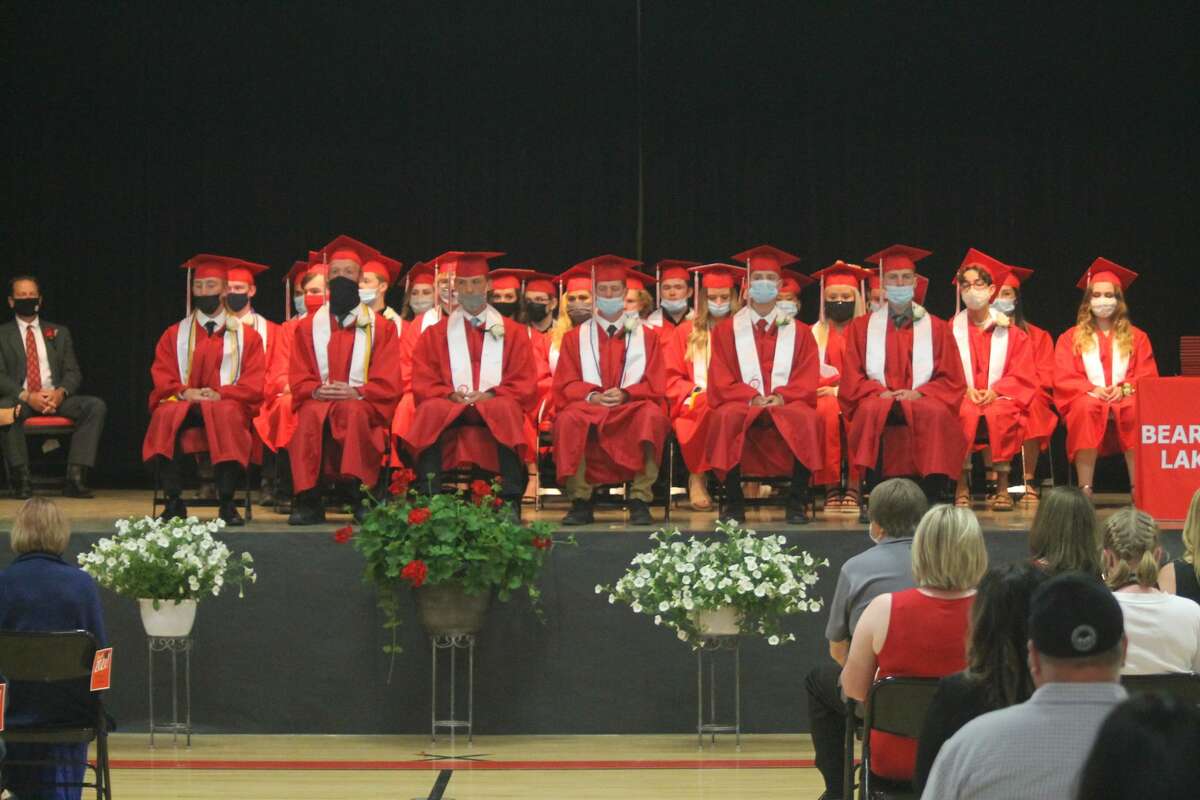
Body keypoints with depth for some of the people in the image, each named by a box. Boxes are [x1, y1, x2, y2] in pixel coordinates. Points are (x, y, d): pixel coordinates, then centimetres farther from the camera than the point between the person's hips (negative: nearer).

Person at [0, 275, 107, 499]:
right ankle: (21, 479, -33)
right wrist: (27, 396, -18)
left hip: (56, 397, 3)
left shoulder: (59, 333, 21)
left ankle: (75, 476, -31)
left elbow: (73, 373, 13)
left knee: (96, 406, -24)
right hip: (21, 399, -3)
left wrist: (61, 392, -11)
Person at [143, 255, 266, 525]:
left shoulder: (246, 336, 14)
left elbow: (255, 382, 4)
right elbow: (161, 376, 9)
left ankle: (227, 503, -37)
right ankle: (173, 502, -33)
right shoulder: (174, 335, 19)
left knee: (227, 414, -39)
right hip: (183, 403, 2)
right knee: (165, 415, -34)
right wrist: (184, 392, -13)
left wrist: (220, 394, -14)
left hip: (226, 404, -1)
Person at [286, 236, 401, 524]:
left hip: (362, 403, -1)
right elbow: (298, 380, 11)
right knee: (311, 414, -35)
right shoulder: (308, 327, 19)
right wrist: (318, 391, -12)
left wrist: (356, 393, -14)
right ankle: (308, 502, -38)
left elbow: (388, 383, 4)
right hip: (319, 400, 1)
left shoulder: (380, 327, 14)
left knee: (353, 411, -38)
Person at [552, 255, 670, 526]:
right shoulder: (575, 338, 18)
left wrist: (624, 394, -13)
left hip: (632, 407, 0)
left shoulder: (647, 336, 17)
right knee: (569, 419, -36)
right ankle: (580, 501, -30)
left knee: (652, 415, -36)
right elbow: (565, 385, 8)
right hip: (589, 407, 0)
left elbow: (656, 386, 7)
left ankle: (640, 500, -32)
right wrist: (592, 396, -13)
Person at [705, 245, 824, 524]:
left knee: (807, 419, -34)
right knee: (727, 417, -36)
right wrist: (752, 397, -13)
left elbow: (808, 380, 8)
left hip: (787, 402, 0)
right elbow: (721, 381, 6)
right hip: (742, 403, 0)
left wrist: (781, 396, -13)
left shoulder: (799, 332, 18)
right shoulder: (726, 330, 16)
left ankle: (797, 502, -28)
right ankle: (733, 502, -29)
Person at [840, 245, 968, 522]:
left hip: (921, 399, 0)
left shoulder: (936, 328, 16)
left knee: (937, 413, -36)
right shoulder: (863, 327, 17)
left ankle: (934, 497, -34)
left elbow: (952, 381, 10)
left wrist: (919, 393, -9)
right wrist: (880, 392, -10)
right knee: (871, 410, -37)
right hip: (879, 399, 0)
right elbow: (851, 378, 10)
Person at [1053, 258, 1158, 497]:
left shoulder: (1136, 338, 19)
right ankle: (1085, 489, -42)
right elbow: (1063, 379, 6)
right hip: (1088, 399, 0)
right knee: (1087, 407, -39)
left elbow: (1148, 376, 9)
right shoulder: (1071, 338, 17)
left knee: (1136, 410, -37)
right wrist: (1092, 389, -14)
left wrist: (1124, 389, -12)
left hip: (1126, 399, 1)